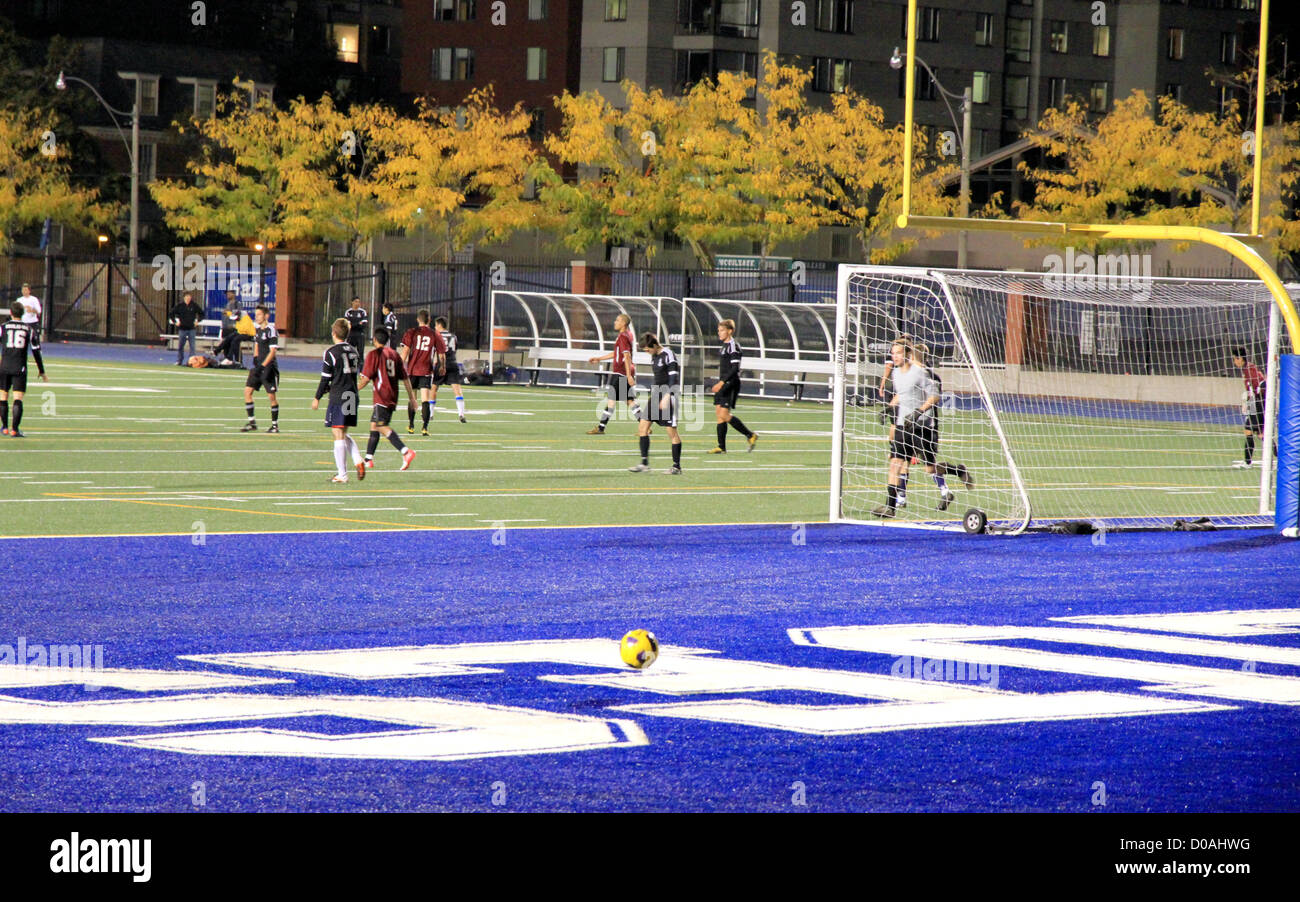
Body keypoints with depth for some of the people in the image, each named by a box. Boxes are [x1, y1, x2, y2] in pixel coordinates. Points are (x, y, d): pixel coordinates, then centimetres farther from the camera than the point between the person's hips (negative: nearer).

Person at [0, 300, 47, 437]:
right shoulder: (29, 329, 4)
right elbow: (36, 351, 5)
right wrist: (42, 372, 11)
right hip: (20, 368, 0)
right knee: (18, 399, -3)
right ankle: (15, 429, -13)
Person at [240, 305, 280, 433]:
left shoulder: (271, 330, -13)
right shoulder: (257, 329, 11)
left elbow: (273, 351, -17)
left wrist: (263, 365, -23)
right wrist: (255, 357, 7)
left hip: (269, 367, -7)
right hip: (259, 366, 7)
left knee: (271, 396, -2)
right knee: (247, 390, -2)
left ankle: (275, 424, 11)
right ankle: (252, 422, 3)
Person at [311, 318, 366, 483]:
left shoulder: (331, 352, -9)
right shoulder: (353, 351, 11)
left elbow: (325, 378, -8)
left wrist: (317, 398, 4)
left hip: (338, 397, -6)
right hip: (352, 396, 6)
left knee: (339, 435, -3)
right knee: (344, 434, 18)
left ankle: (342, 474, -4)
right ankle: (358, 461, -1)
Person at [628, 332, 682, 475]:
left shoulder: (668, 356, -13)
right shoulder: (654, 356, 14)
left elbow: (674, 378, -18)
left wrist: (667, 397, -24)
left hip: (667, 395, -9)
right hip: (655, 394, 9)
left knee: (671, 431, -5)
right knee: (642, 426, 0)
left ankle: (677, 467, 2)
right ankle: (644, 463, 0)